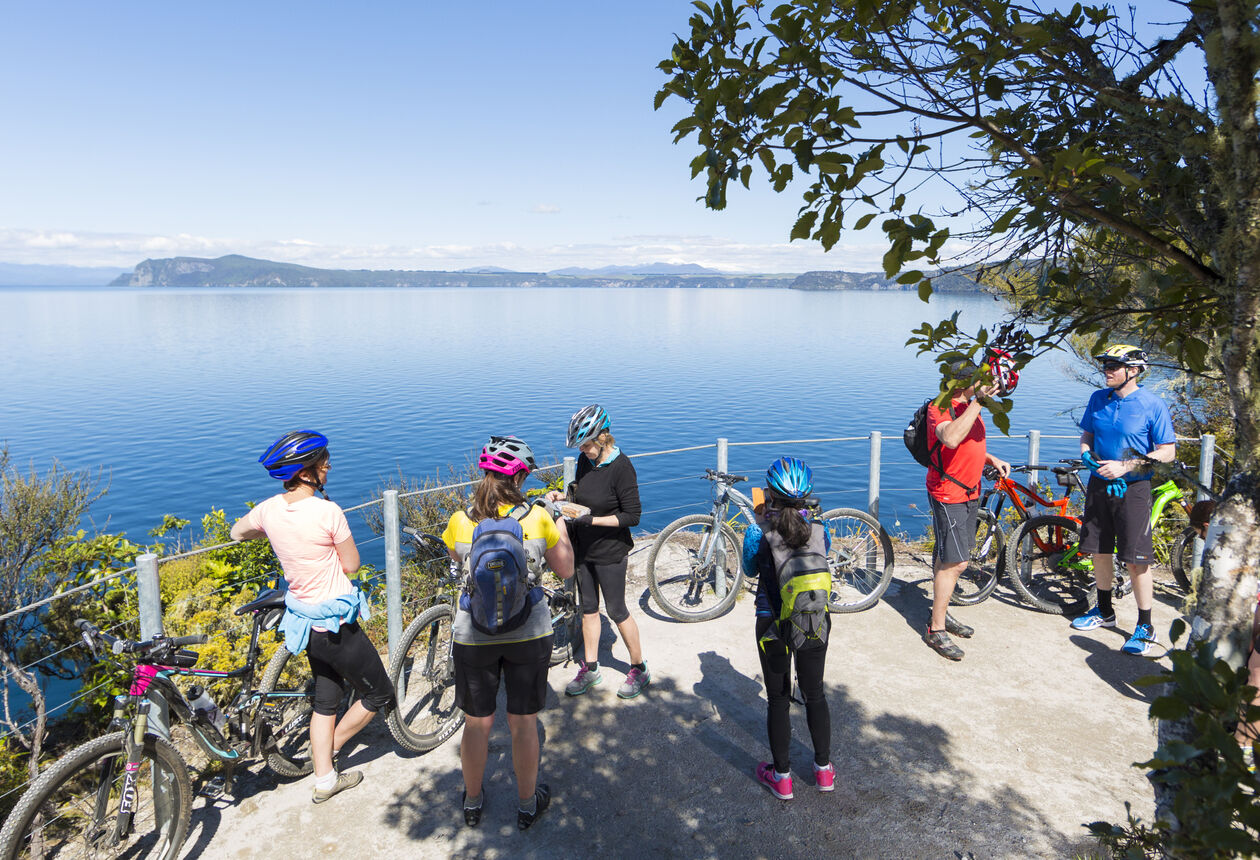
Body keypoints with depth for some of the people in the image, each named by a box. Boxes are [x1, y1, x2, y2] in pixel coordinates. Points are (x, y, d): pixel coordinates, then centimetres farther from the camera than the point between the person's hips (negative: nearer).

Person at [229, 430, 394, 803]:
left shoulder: (269, 509, -3)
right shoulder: (328, 511, -24)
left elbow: (237, 532, 19)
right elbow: (351, 564, -12)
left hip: (306, 624, 8)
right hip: (338, 625, -8)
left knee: (325, 703, 24)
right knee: (379, 696, 13)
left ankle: (324, 779, 34)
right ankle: (330, 751, 26)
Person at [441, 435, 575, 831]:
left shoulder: (460, 522, -10)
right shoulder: (537, 517, -13)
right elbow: (566, 570, 0)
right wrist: (559, 523, 9)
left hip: (474, 636, 1)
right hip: (529, 634, -1)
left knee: (476, 723, 18)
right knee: (523, 723, 16)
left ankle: (473, 802, 38)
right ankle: (528, 804, 33)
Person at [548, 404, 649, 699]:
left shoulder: (621, 467, -22)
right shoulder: (585, 460, -2)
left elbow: (632, 516, -21)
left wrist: (593, 520, -26)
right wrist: (562, 496, -6)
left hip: (610, 552, -7)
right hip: (583, 548, 7)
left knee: (616, 610, 5)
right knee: (588, 608, 16)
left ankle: (639, 669, 25)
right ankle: (590, 669, 32)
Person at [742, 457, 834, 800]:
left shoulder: (760, 532, -18)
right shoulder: (819, 527, -12)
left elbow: (750, 569, 0)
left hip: (773, 626, -2)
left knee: (778, 700, 14)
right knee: (815, 694, 21)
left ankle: (781, 776, 26)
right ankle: (823, 769, 35)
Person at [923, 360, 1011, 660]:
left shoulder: (970, 407, 14)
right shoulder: (940, 408, -16)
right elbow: (951, 438, -36)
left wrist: (992, 459, 12)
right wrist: (978, 402, -33)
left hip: (969, 493, 9)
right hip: (948, 494, -9)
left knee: (946, 559, 15)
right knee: (956, 562, -9)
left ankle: (942, 614, 27)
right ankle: (936, 630, 1)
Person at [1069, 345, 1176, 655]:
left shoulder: (1153, 405, -10)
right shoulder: (1098, 399, 5)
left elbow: (1167, 452, -9)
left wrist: (1125, 466, -19)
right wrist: (1088, 457, -7)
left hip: (1132, 489, -5)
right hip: (1099, 484, 5)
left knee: (1136, 559, -4)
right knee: (1099, 551, 13)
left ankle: (1145, 627, 9)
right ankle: (1104, 611, 30)